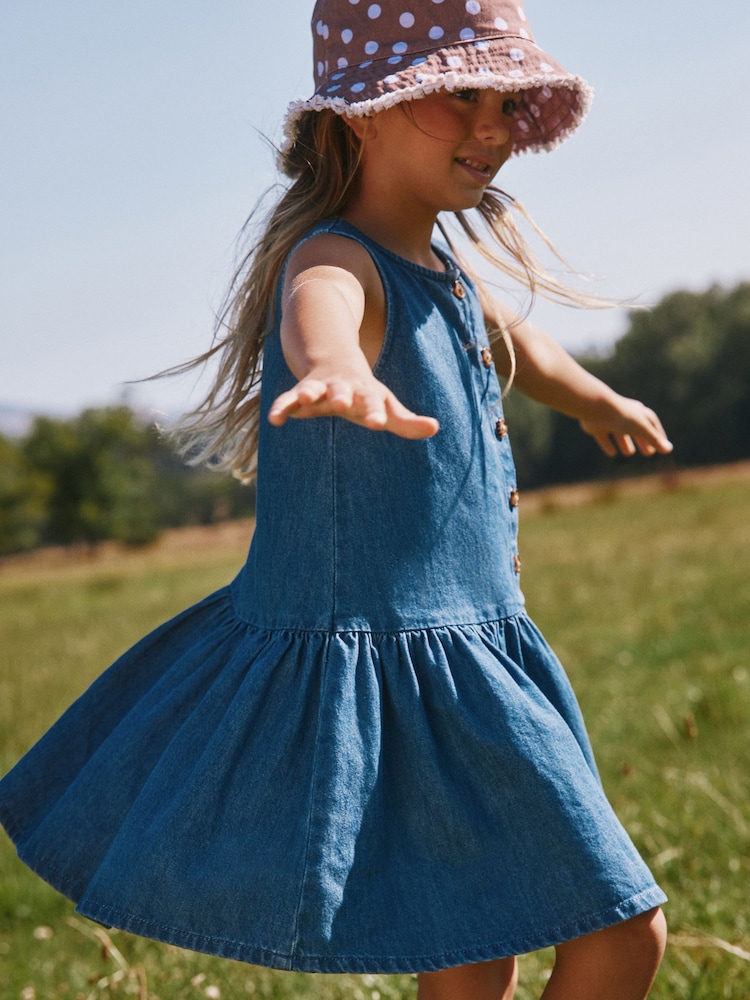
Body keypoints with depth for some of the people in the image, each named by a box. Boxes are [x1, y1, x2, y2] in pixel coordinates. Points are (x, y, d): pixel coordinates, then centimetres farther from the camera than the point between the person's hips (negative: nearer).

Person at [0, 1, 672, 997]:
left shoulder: (439, 266, 10)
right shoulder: (341, 261, -19)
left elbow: (508, 340, 35)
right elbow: (319, 312, -46)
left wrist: (598, 401, 54)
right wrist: (339, 370, -71)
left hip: (458, 656, 10)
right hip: (375, 663, -9)